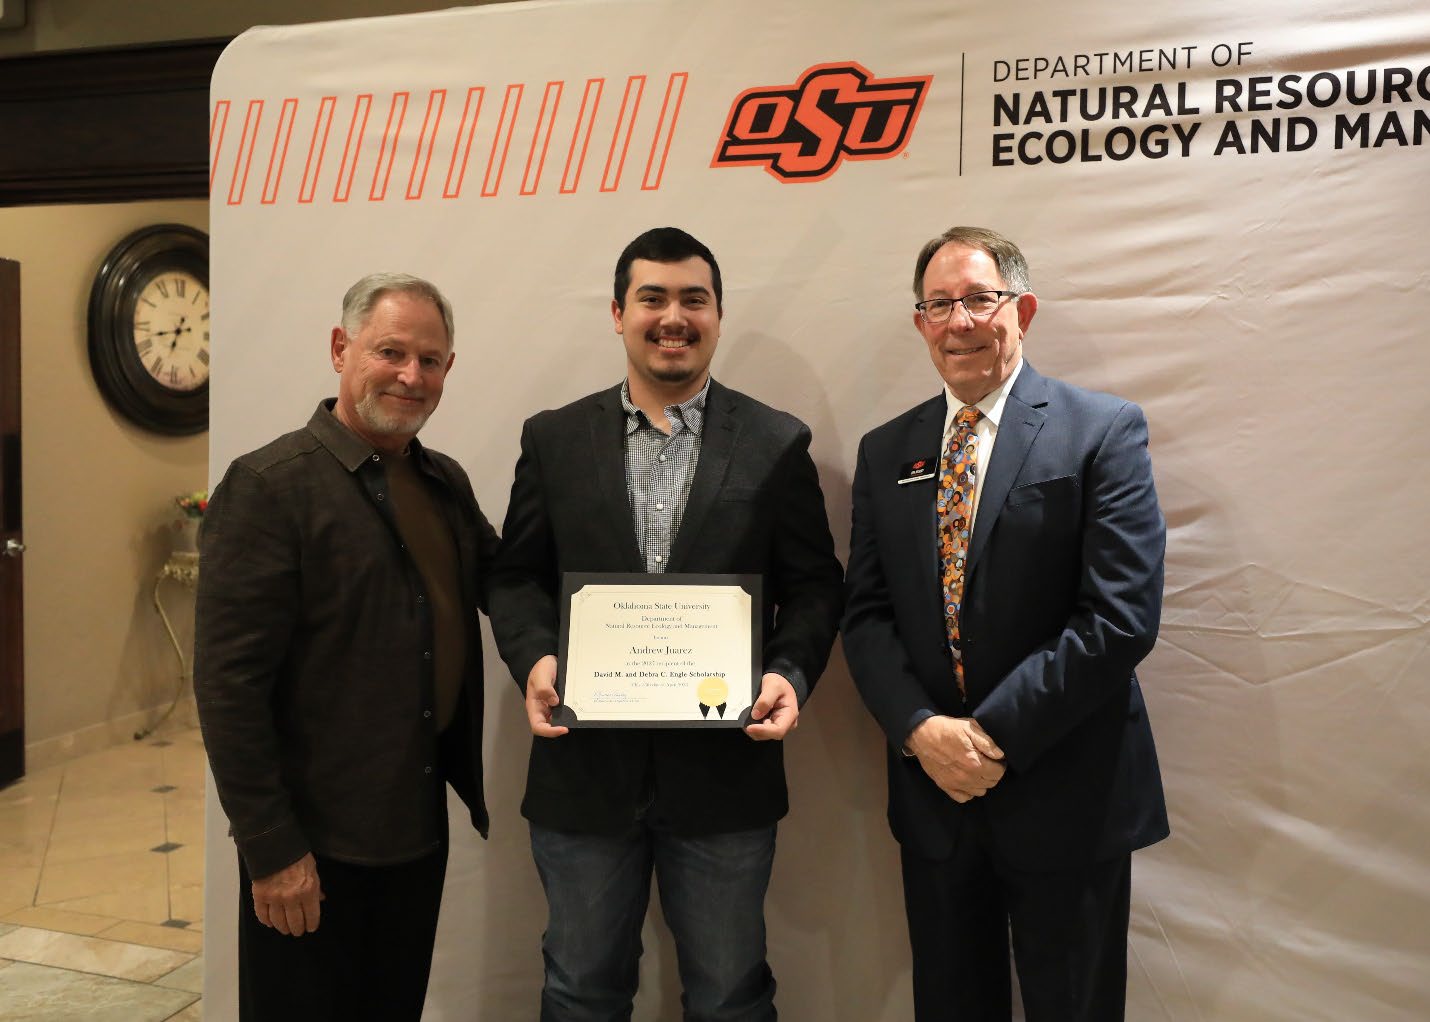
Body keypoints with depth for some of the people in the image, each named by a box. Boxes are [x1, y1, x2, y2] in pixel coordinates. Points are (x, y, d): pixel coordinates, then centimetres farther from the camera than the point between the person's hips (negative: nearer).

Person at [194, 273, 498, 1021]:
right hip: (315, 840, -6)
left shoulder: (447, 481, 8)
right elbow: (229, 679, -16)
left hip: (420, 821, 7)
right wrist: (271, 848, -16)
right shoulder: (270, 485, -14)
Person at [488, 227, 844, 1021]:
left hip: (724, 770, -1)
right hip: (585, 766, 1)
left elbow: (814, 586, 2)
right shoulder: (553, 439, 4)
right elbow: (516, 576, 6)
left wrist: (790, 672, -15)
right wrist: (533, 659, -12)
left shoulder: (776, 444, 1)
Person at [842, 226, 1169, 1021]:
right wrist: (921, 729, -12)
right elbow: (867, 614, 4)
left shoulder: (1104, 431, -7)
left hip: (1065, 800, -3)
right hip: (932, 788, 4)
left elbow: (1122, 617, -15)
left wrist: (995, 734, -16)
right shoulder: (886, 453, 7)